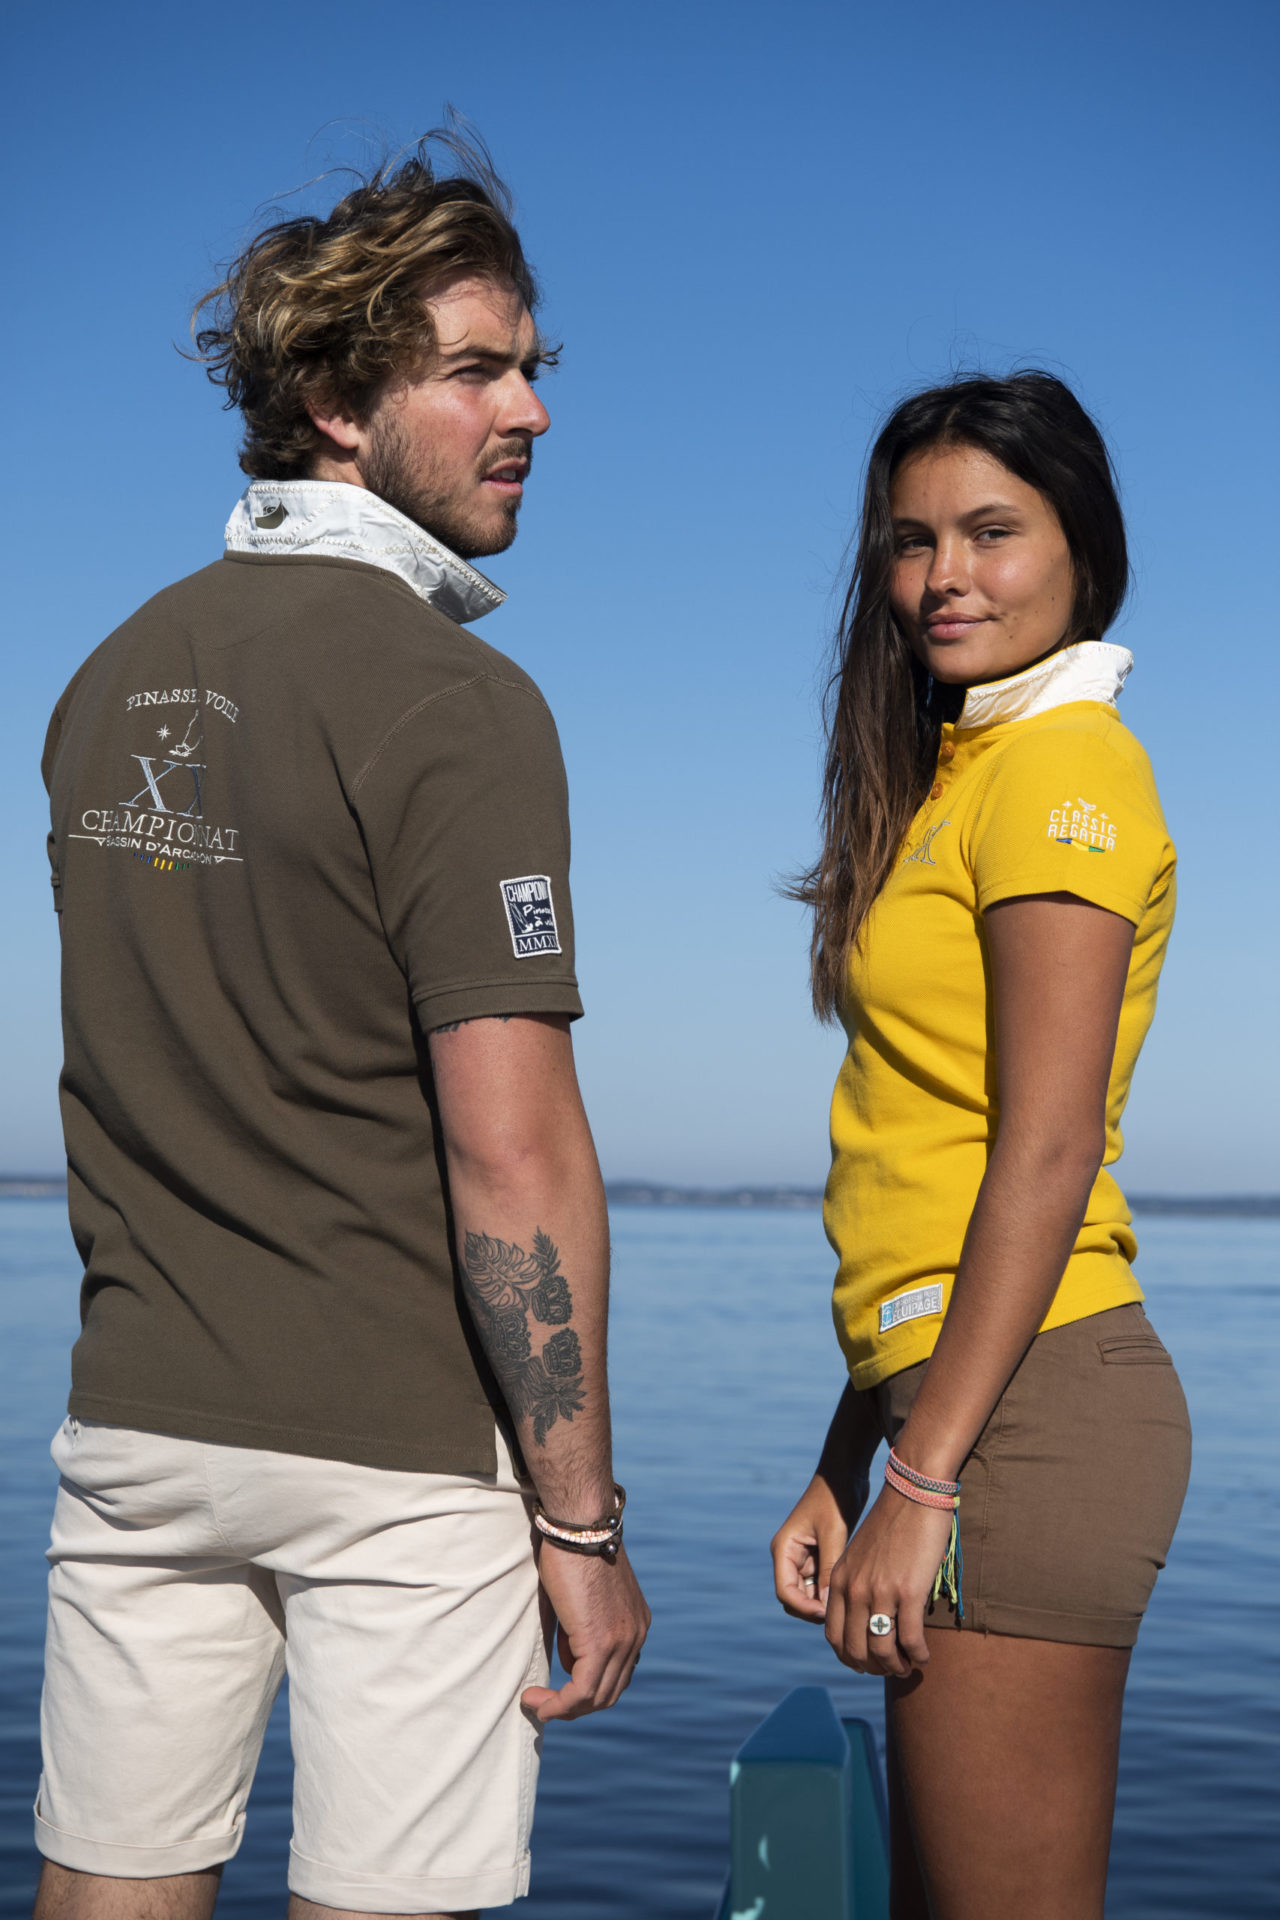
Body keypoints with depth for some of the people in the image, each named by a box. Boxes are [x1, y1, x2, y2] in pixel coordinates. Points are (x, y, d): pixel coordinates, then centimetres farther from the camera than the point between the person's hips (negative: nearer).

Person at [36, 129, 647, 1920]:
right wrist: (583, 1520, -12)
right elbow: (514, 1153, -18)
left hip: (135, 1419, 7)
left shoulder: (115, 675, 9)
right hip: (396, 1449, -6)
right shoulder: (455, 704, -14)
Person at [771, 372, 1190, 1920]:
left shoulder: (1060, 763, -7)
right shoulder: (957, 769, 20)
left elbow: (1048, 1151, -16)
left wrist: (924, 1480, -18)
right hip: (960, 1397, 10)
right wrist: (840, 1472, 15)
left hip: (1028, 1402, -10)